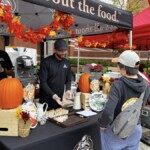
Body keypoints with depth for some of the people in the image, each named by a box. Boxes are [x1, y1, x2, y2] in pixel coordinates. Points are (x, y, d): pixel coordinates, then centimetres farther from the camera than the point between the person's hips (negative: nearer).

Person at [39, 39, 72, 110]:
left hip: (59, 100, 5)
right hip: (46, 100, -5)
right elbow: (43, 82, -15)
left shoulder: (67, 63, 4)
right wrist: (53, 95, -25)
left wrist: (68, 90, -10)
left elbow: (68, 80, 10)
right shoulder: (46, 62, -13)